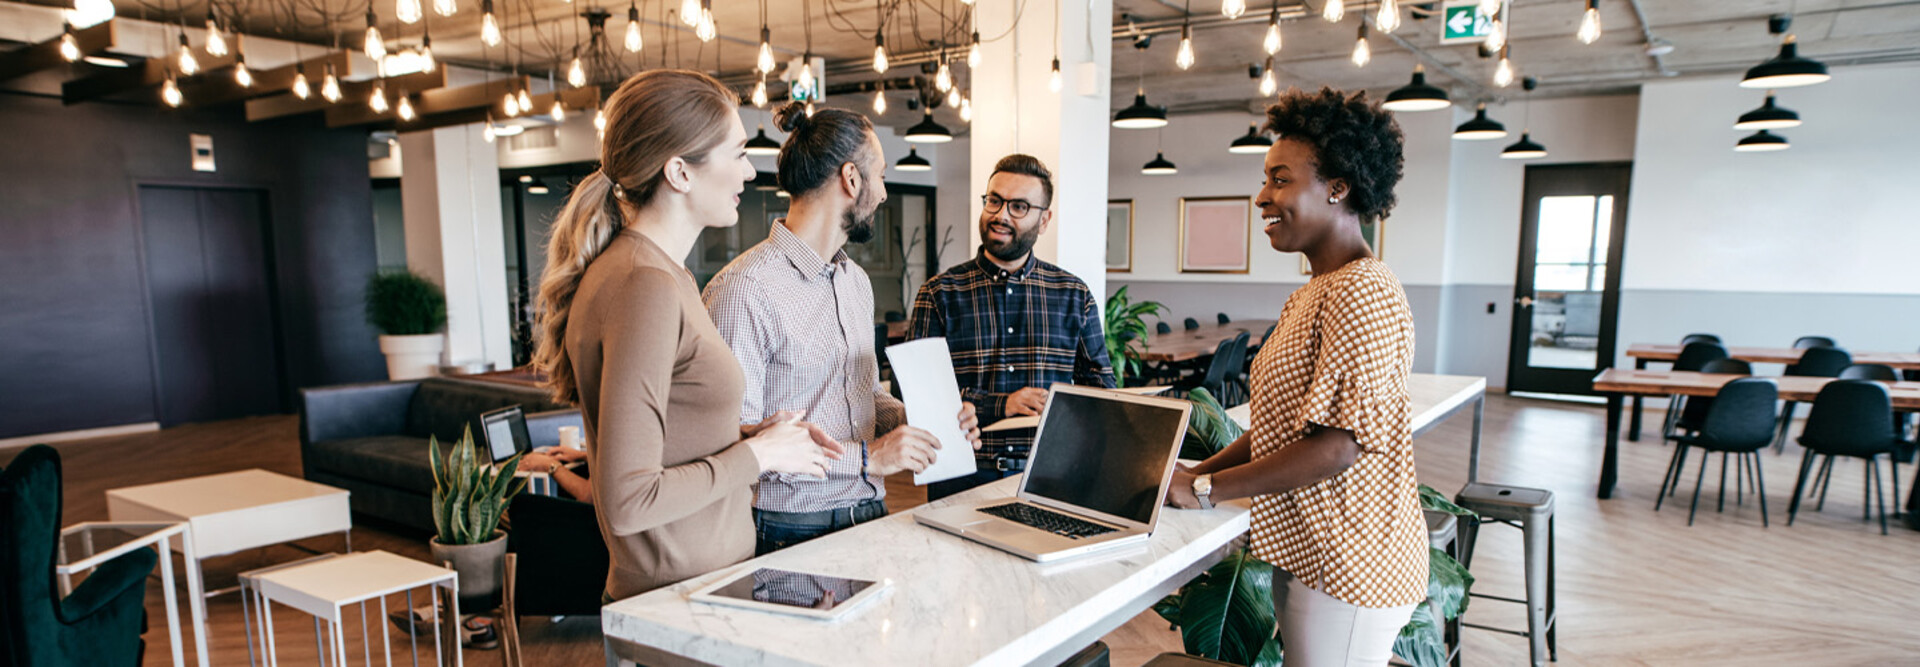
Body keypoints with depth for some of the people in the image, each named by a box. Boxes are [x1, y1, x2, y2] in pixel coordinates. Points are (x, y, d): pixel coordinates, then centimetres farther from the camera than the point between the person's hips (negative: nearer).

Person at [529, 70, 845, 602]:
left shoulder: (665, 276, 9)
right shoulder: (644, 286, -22)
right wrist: (758, 453, -14)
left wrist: (754, 434, 2)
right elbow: (628, 502, -24)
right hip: (679, 601, -9)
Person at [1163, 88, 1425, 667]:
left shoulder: (1362, 293, -20)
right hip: (1306, 553, 9)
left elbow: (1337, 446, -25)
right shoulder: (1312, 292, 12)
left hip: (1348, 567, -9)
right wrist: (1200, 470, 2)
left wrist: (1205, 488, -18)